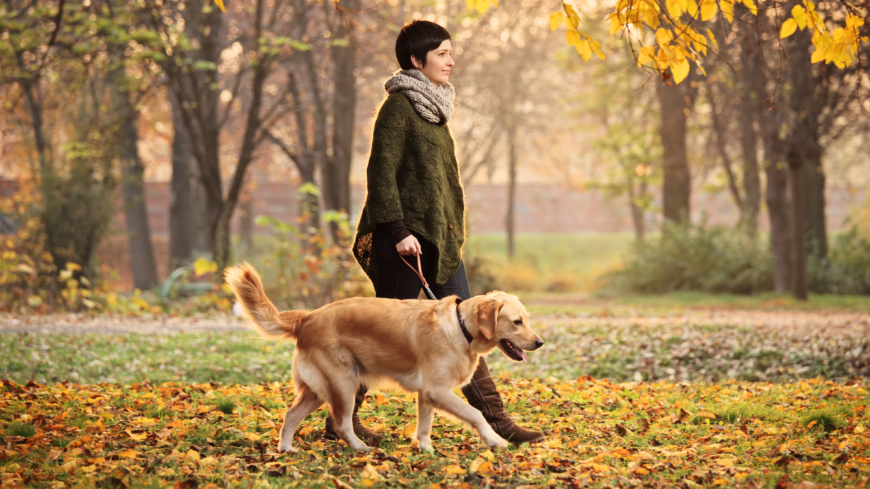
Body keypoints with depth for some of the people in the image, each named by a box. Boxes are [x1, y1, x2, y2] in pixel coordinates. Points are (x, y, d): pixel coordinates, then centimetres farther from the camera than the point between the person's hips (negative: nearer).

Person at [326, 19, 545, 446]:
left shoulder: (433, 107, 16)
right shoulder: (398, 107, -11)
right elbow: (381, 172, -16)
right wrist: (397, 231, -21)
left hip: (439, 239, 9)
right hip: (408, 240, -9)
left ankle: (495, 420, 6)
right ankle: (341, 418, 11)